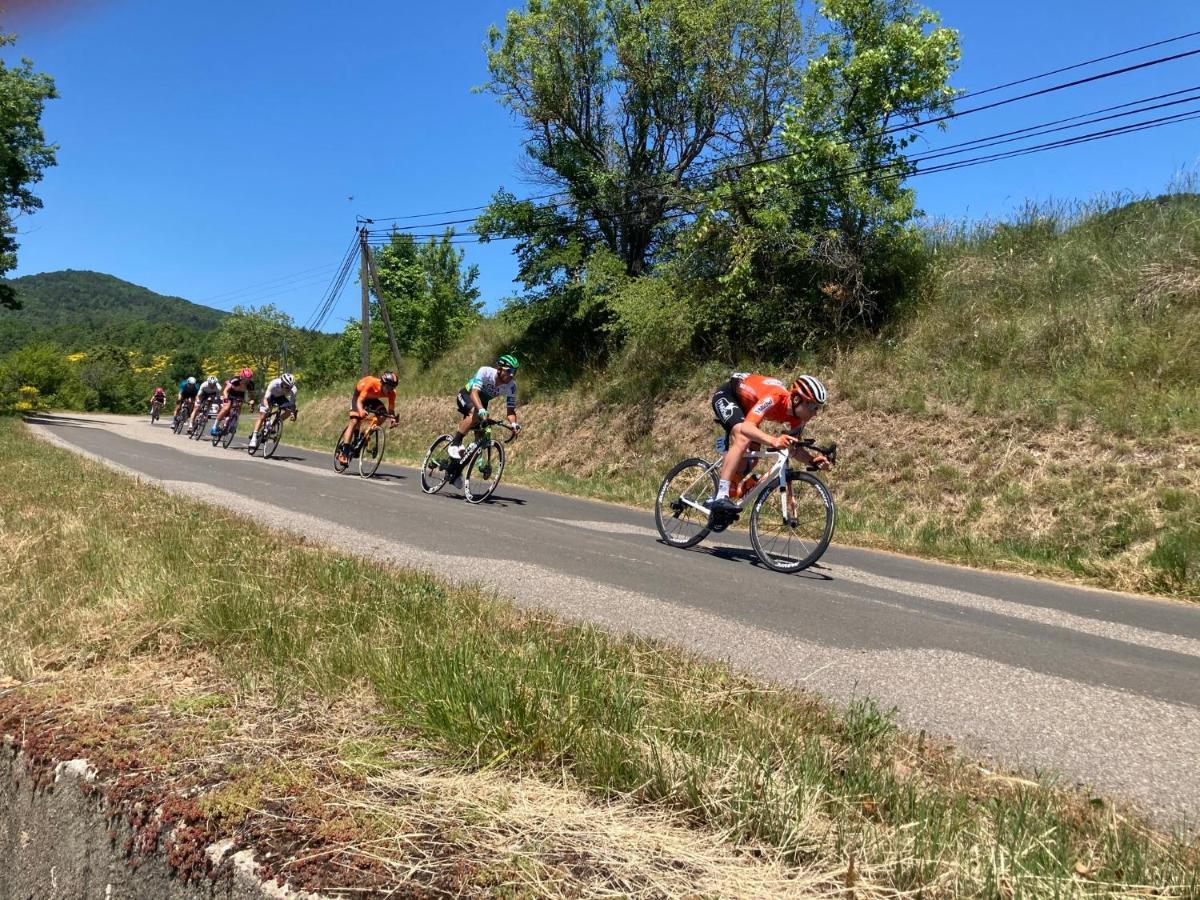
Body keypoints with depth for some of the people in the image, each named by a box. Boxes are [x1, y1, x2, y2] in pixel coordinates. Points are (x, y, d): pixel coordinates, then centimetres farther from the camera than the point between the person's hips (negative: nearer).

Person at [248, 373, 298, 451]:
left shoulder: (293, 389, -32)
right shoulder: (274, 384, -39)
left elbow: (292, 403, -29)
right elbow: (265, 399, -37)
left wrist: (293, 413, -47)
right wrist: (267, 407, -57)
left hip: (280, 397, 3)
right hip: (270, 396, -3)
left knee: (289, 410, -22)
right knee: (262, 416, -14)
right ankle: (254, 437, -10)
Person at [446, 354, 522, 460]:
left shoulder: (511, 386, -22)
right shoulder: (485, 372, -34)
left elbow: (510, 409, -21)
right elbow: (474, 392, -45)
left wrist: (514, 424, -42)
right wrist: (481, 409, -63)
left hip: (482, 401, 5)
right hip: (467, 395, -5)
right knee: (475, 413, -35)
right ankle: (454, 444, -27)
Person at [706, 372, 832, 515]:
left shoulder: (797, 418, -16)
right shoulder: (775, 397, -38)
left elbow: (794, 448, -7)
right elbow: (746, 427, -50)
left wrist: (814, 460, -26)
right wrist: (773, 441, -65)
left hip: (745, 405, 8)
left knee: (749, 460, 2)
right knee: (743, 439, -32)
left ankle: (716, 500, 14)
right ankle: (721, 497, -33)